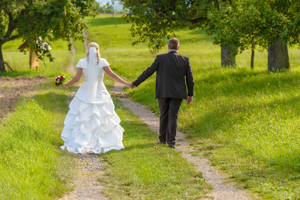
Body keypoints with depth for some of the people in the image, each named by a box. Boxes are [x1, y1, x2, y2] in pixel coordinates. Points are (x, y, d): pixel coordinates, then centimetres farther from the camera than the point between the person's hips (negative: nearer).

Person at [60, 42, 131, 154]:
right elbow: (112, 75, -3)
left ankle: (78, 143, 2)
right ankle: (104, 143, 7)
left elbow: (77, 78, -5)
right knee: (102, 119, 7)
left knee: (81, 119, 5)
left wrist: (66, 85, 11)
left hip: (85, 94, 0)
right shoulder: (102, 62, -5)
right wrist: (125, 83, 5)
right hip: (100, 93, 0)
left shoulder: (82, 62, -5)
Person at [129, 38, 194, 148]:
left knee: (164, 115, 16)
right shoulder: (185, 60, -2)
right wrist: (190, 94, 11)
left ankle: (162, 138, 25)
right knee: (173, 116, 2)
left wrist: (135, 83, 3)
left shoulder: (160, 58, -7)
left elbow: (148, 72, -6)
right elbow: (190, 78, 1)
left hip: (163, 92, 0)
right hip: (177, 93, 0)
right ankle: (171, 141, -6)